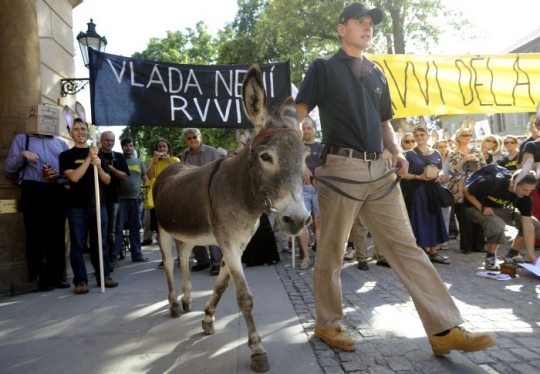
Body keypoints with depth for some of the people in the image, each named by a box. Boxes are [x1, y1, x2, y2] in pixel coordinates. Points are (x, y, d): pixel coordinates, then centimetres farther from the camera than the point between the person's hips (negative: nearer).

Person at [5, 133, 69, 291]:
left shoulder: (61, 143, 18)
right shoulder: (22, 139, 12)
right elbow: (9, 166, 5)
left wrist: (59, 174, -5)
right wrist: (22, 155, -13)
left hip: (57, 192, 3)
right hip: (33, 191, -2)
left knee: (57, 236, 4)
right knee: (35, 235, -1)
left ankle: (56, 276, 11)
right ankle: (36, 279, 6)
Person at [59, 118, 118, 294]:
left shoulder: (98, 154, 15)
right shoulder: (66, 155, 3)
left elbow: (107, 180, 9)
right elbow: (74, 177, -12)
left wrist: (99, 166, -9)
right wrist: (88, 158, -13)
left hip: (98, 204, 3)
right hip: (77, 206, -3)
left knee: (100, 243, 8)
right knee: (78, 245, -1)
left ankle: (103, 276, 16)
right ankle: (81, 280, 5)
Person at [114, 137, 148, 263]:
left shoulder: (139, 162, 13)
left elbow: (145, 179, 19)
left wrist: (143, 193, 8)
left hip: (136, 199, 4)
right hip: (121, 199, -4)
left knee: (135, 228, 10)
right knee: (118, 228, -4)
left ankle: (137, 254, 17)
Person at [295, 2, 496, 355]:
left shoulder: (377, 74, 22)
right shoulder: (324, 68, 5)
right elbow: (299, 112, -4)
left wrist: (397, 153, 7)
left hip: (379, 170, 6)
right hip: (341, 168, -5)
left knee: (406, 246, 2)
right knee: (331, 252, 3)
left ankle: (445, 329, 6)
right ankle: (327, 323, 20)